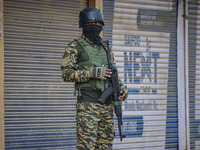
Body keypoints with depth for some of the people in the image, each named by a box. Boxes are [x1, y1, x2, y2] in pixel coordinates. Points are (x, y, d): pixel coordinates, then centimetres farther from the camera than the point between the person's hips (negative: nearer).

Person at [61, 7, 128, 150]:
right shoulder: (75, 47, 0)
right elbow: (66, 74, -8)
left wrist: (123, 87, 6)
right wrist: (92, 73, -17)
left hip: (107, 105, 6)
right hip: (88, 104, -6)